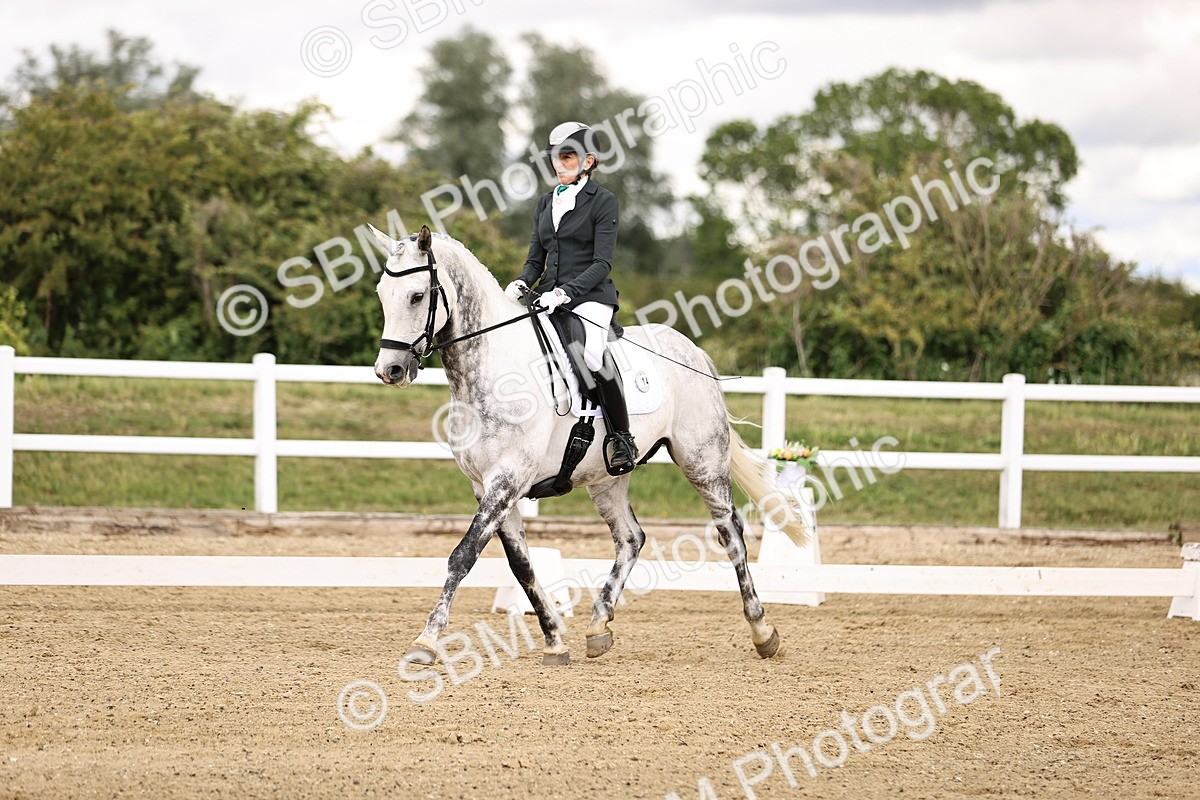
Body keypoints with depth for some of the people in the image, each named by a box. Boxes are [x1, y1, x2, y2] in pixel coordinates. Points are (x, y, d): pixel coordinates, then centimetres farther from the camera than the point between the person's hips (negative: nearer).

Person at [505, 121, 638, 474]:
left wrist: (566, 291, -23)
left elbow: (602, 263, -10)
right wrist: (521, 284, -4)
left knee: (589, 354, -34)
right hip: (550, 299, 7)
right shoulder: (547, 202, 17)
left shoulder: (603, 201, -2)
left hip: (590, 298, -7)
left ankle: (621, 438, -20)